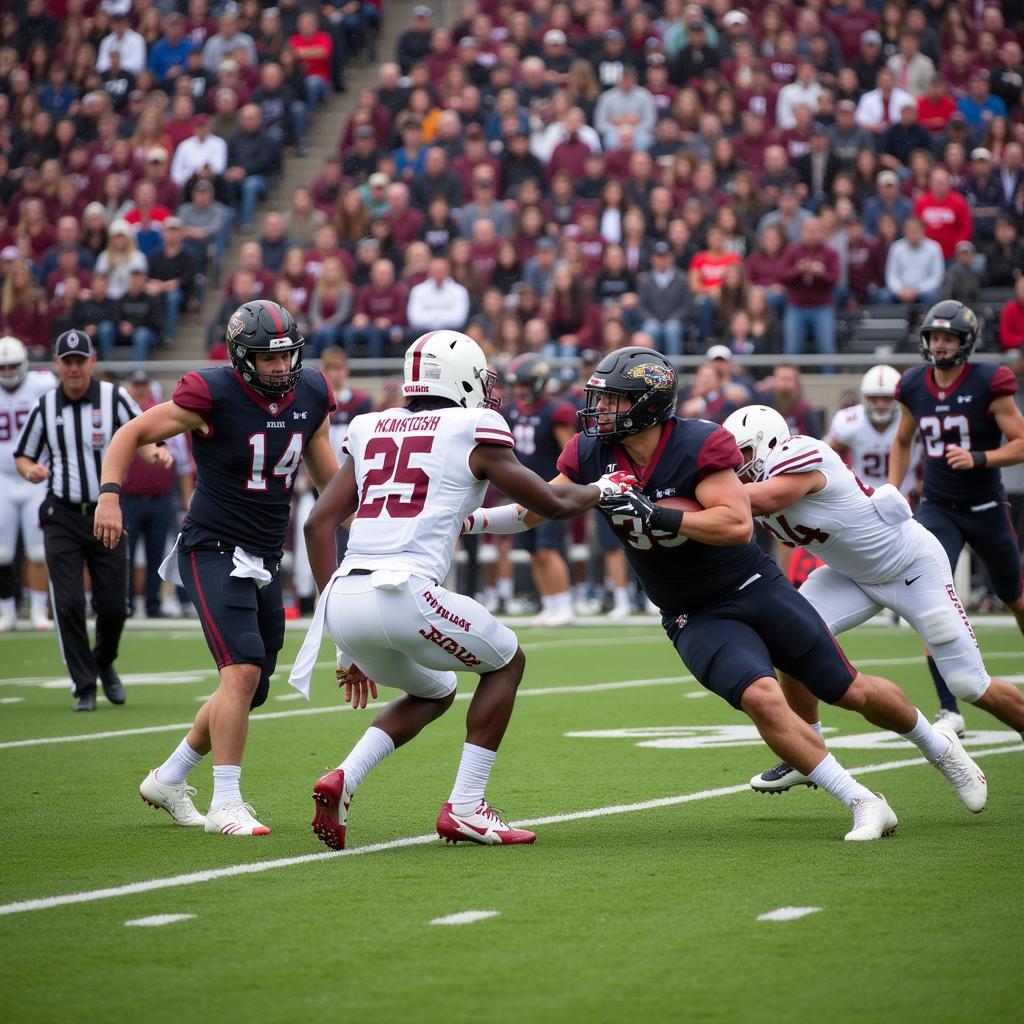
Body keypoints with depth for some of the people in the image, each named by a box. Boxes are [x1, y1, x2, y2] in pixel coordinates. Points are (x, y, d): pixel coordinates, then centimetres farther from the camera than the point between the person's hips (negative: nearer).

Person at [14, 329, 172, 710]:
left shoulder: (115, 398, -4)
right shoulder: (45, 406, 3)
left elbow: (141, 439, -4)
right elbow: (23, 455, 13)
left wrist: (154, 453, -27)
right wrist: (31, 471, -10)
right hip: (62, 518, 1)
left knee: (114, 606, 3)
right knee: (68, 603, -9)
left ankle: (104, 663, 34)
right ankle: (84, 686, 4)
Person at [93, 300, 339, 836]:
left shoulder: (310, 394, 2)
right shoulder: (214, 396, -16)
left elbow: (324, 468, 18)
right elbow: (133, 433, -9)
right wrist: (109, 492, -23)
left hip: (265, 560, 7)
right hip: (214, 550, -7)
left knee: (248, 690, 11)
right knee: (243, 669, -22)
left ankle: (168, 780, 29)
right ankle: (225, 805, -18)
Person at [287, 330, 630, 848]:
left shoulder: (372, 431, 21)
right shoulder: (473, 433, 6)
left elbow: (318, 523, 18)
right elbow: (554, 504, 12)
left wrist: (348, 643, 22)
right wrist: (602, 489, 36)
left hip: (342, 598, 6)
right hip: (402, 595, -6)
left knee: (433, 693, 29)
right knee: (506, 662, 20)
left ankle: (344, 779, 6)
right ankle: (465, 808, 11)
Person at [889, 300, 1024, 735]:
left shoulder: (988, 384, -14)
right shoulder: (914, 387, -2)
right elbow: (902, 442, 16)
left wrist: (977, 459, -29)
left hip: (985, 508, -2)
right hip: (937, 507, 2)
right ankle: (949, 710, -16)